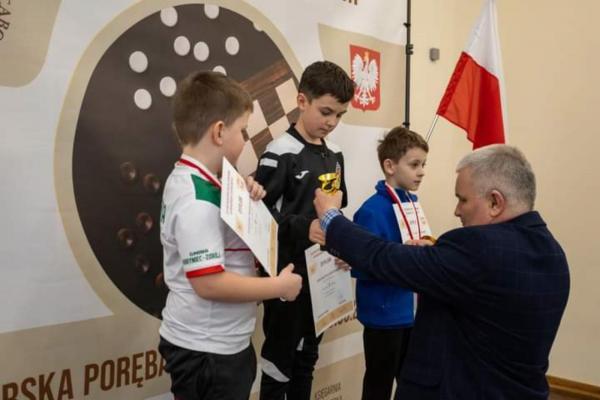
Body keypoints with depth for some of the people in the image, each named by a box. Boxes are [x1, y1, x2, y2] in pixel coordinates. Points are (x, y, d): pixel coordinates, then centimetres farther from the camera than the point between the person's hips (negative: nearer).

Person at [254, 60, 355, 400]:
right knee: (280, 354, 7)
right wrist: (304, 228, -28)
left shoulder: (334, 155, 9)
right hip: (288, 271, -7)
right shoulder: (281, 153, -13)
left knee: (308, 353, 18)